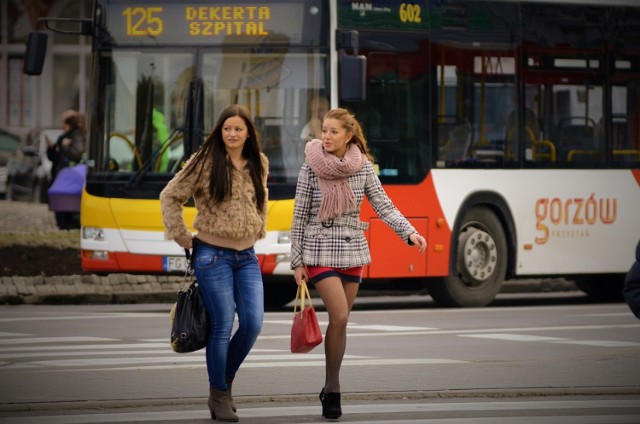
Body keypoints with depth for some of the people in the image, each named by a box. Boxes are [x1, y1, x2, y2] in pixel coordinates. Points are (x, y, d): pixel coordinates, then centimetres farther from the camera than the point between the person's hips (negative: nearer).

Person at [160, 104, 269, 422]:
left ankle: (226, 380, 18)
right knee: (223, 326, -5)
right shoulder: (205, 163, -7)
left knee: (253, 323, -4)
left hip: (247, 256, 5)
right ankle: (218, 396, 8)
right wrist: (183, 238, -3)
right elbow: (170, 197, -2)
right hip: (213, 255, -5)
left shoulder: (258, 164, 8)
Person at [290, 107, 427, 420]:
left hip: (352, 250, 3)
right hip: (320, 250, -3)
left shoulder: (363, 167, 1)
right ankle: (333, 389, -4)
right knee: (339, 316, -16)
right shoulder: (311, 166, -6)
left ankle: (330, 388, 20)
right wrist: (297, 261, -4)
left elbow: (383, 206, -1)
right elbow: (300, 215, -2)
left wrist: (409, 233, -16)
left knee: (341, 322, 7)